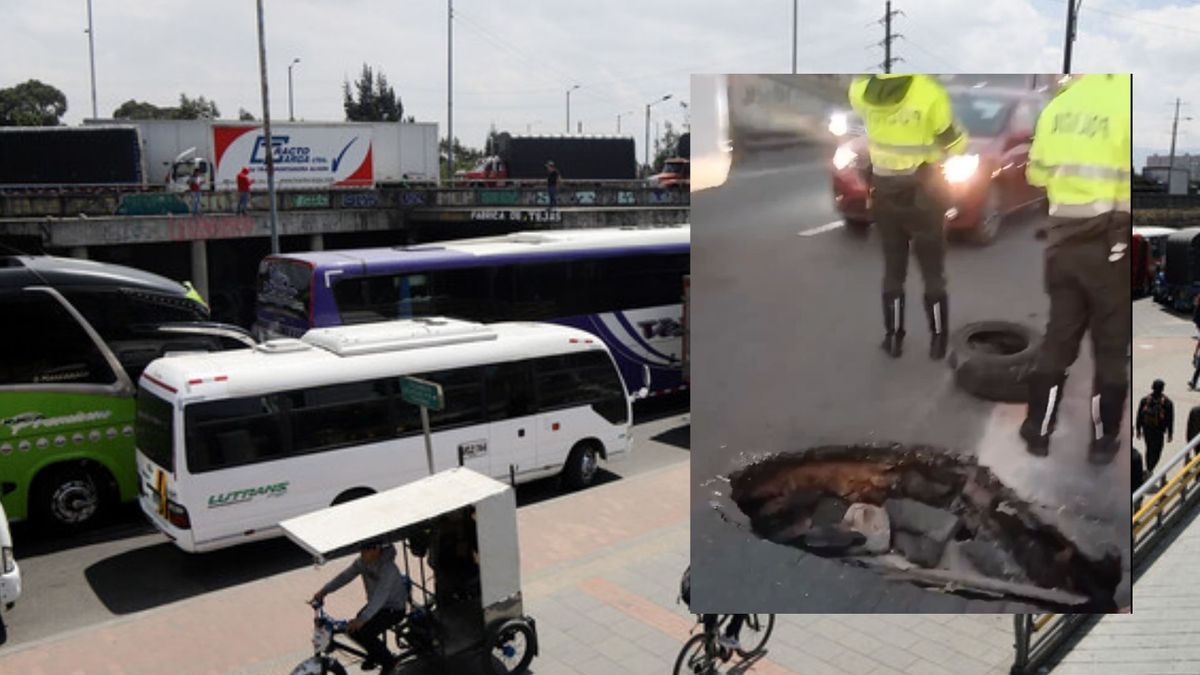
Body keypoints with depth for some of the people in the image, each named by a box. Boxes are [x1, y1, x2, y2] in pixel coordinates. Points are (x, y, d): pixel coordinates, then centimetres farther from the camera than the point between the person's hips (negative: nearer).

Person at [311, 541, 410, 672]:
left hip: (394, 609, -8)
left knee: (363, 633, -21)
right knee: (352, 629, -6)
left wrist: (362, 619, -52)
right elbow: (345, 576, -11)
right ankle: (375, 655, 22)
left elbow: (380, 596, -42)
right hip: (375, 604, 8)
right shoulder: (362, 562, -8)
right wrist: (323, 591, -26)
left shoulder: (388, 568, -32)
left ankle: (388, 662, 4)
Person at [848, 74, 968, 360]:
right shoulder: (929, 93, -19)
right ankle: (938, 340, 17)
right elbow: (954, 144, -9)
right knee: (932, 271, 10)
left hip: (884, 189, 3)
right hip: (922, 190, -3)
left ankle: (893, 338, 19)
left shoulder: (861, 91, -10)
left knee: (893, 268, 15)